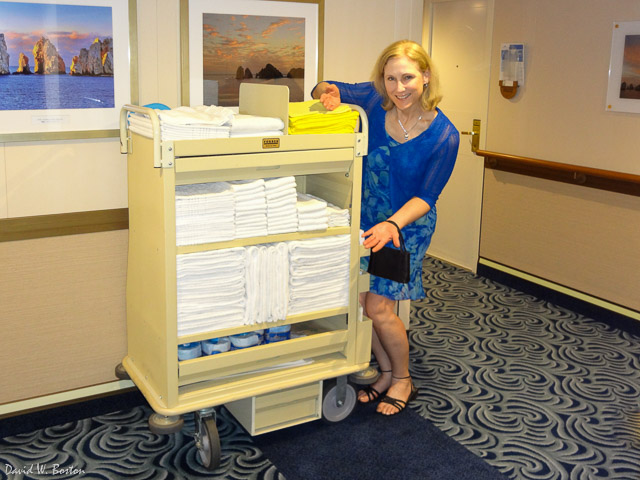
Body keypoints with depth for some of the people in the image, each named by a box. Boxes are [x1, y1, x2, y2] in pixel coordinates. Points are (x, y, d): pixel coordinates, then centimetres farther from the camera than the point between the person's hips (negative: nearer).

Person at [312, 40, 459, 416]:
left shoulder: (444, 135, -19)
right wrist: (327, 92, -25)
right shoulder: (374, 99, -11)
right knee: (357, 299, 5)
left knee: (379, 307, -7)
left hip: (408, 224, -4)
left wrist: (393, 224, -33)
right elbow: (330, 90, 0)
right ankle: (387, 371, 29)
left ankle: (403, 380, 20)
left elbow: (426, 196, -16)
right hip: (366, 216, 4)